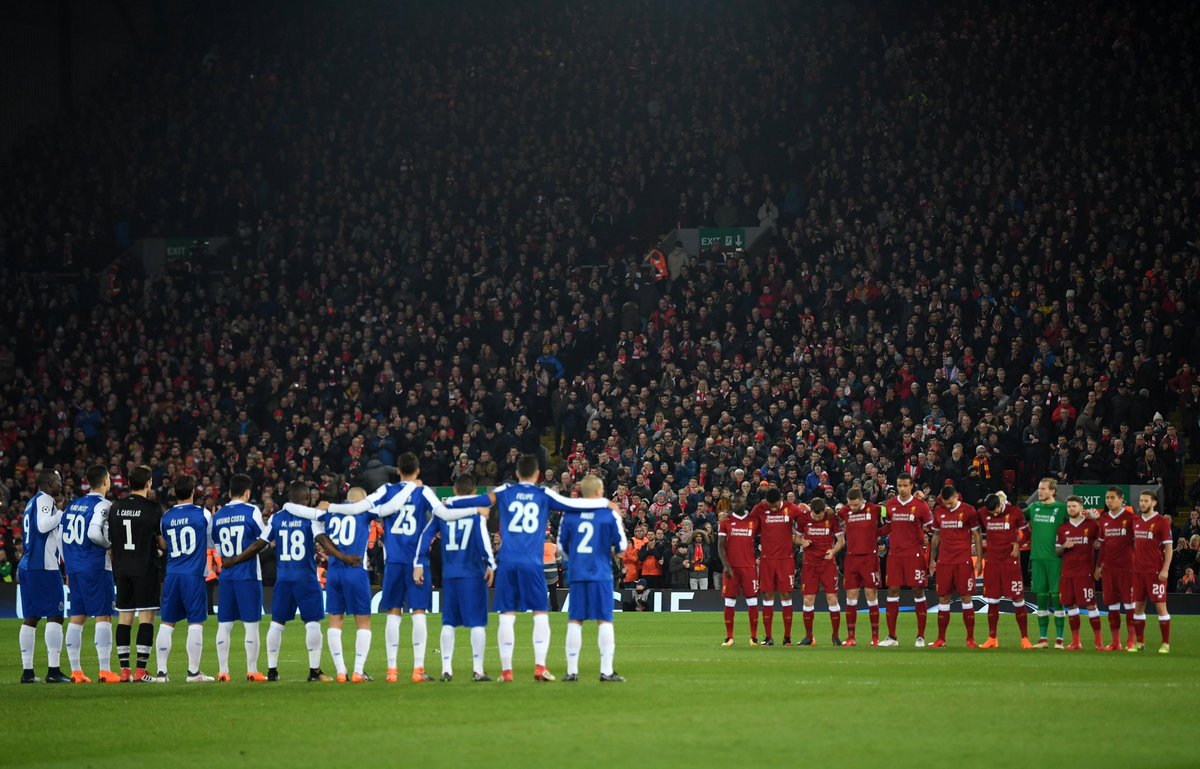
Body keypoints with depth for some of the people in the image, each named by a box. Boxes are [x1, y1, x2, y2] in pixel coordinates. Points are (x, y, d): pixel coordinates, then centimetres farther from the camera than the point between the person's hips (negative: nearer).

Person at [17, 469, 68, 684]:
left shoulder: (32, 503, 20)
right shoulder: (44, 500, -7)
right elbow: (43, 526, -22)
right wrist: (62, 513, -11)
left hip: (27, 566, 9)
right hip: (44, 567, -9)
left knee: (31, 618, 8)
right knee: (55, 616, -9)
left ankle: (27, 671, 7)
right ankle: (53, 671, -15)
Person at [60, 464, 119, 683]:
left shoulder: (73, 505, 13)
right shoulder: (102, 505, -10)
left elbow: (64, 537, 15)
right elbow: (94, 533, -24)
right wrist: (111, 544, -6)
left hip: (74, 567, 7)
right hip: (95, 567, -7)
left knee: (77, 617, 9)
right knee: (103, 616, -5)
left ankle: (75, 671, 9)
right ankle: (105, 671, -11)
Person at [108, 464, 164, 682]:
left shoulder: (116, 508, 5)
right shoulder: (153, 509, -8)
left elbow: (109, 543, 8)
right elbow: (163, 543, -5)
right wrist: (159, 548, 16)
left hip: (121, 569, 5)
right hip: (145, 570, -5)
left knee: (124, 618, 8)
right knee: (146, 617, -2)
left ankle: (124, 669, 8)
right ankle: (141, 670, -8)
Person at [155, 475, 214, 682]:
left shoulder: (166, 517, 5)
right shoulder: (203, 515, -3)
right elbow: (212, 541, 8)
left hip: (172, 574, 3)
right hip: (194, 575, -3)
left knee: (167, 624, 7)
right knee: (195, 624, 1)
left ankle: (161, 671, 4)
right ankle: (193, 672, -1)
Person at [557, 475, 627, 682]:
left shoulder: (569, 513, 3)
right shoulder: (609, 513, -4)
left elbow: (561, 544, 10)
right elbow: (621, 545, -2)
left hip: (576, 573, 2)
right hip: (601, 574, -2)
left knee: (575, 621, 7)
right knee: (605, 620, 2)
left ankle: (572, 671, 6)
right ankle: (606, 671, -1)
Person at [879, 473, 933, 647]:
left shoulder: (920, 505, -2)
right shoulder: (890, 505, 8)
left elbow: (930, 528, 3)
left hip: (914, 554, -3)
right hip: (895, 553, 3)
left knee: (918, 591, -1)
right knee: (892, 591, 1)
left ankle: (921, 636, 6)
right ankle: (891, 637, 7)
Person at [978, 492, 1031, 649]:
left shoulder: (1015, 512, -7)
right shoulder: (983, 514, 0)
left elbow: (1025, 531, 7)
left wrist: (1018, 544, -5)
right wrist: (983, 542, 5)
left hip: (1011, 561, -3)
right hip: (991, 562, 3)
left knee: (1018, 600, -3)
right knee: (992, 601, 4)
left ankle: (1025, 639, 2)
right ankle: (992, 639, 11)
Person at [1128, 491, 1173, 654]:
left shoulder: (1162, 522, -6)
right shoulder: (1136, 521, 11)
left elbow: (1169, 547, -8)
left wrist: (1165, 569, -15)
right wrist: (1131, 565, 10)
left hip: (1155, 571, -6)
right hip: (1138, 571, 6)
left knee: (1160, 606, -3)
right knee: (1138, 606, 7)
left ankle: (1166, 644, 2)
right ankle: (1140, 642, 14)